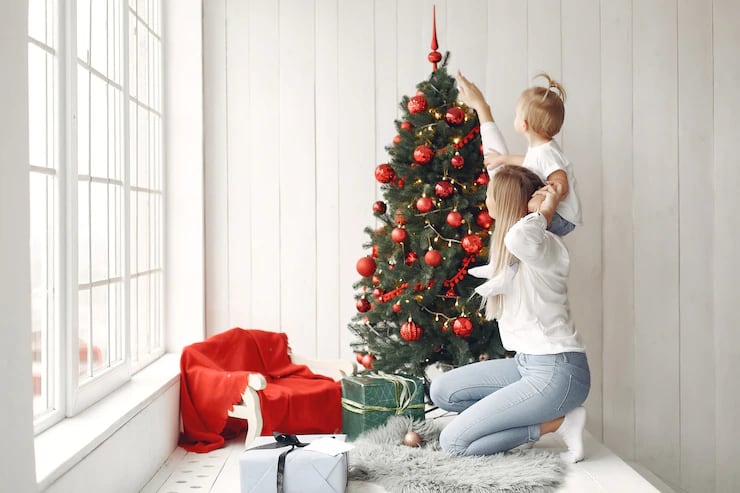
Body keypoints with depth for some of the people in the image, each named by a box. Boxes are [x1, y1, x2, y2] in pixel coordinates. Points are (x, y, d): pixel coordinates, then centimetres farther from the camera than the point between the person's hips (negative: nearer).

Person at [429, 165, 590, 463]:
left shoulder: (546, 245, -18)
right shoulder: (510, 246, 10)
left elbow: (520, 238, -43)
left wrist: (545, 210, -24)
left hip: (556, 373, -9)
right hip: (526, 363, 10)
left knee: (453, 441, -10)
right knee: (442, 391, 8)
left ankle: (554, 423, -1)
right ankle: (528, 421, 6)